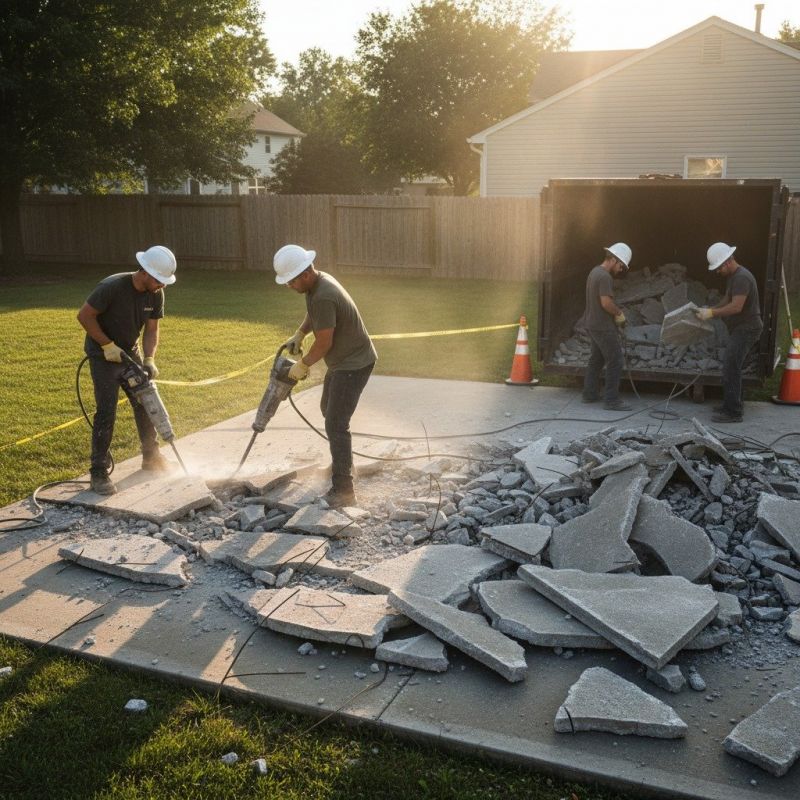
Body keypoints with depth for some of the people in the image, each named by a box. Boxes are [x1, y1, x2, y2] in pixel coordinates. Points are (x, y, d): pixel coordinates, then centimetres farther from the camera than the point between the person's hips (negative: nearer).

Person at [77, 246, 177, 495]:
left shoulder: (156, 294, -9)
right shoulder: (112, 287, -28)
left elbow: (151, 330, -2)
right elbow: (84, 316, -21)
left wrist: (149, 359, -16)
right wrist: (108, 345, -21)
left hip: (129, 353, 6)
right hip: (103, 356, -6)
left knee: (144, 404, 10)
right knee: (106, 412, -11)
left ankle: (151, 457, 28)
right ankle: (99, 473, -3)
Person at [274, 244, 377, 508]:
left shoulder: (324, 297, -30)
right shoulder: (317, 283, 2)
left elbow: (324, 343, -25)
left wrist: (302, 365, -10)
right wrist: (298, 335, 10)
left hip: (354, 364, -11)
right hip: (342, 360, 11)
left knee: (335, 424, -12)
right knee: (328, 409, 25)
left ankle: (343, 491, -8)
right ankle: (342, 463, 44)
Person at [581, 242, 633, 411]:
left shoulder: (595, 272, 13)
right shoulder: (605, 277, -19)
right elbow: (606, 303, -26)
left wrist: (616, 312, 9)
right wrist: (620, 314, -9)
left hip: (592, 323, 10)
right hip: (603, 326, -10)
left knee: (596, 359, 18)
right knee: (615, 361, -6)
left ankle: (590, 394, 24)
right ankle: (611, 400, -5)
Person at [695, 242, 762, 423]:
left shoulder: (742, 277, -20)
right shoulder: (733, 277, 14)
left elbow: (736, 307, -28)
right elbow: (726, 301, 19)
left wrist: (712, 313, -24)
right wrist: (708, 311, 6)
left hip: (746, 329, -11)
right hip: (740, 329, 11)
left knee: (730, 369, -12)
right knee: (732, 367, 16)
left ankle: (733, 412, -10)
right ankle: (731, 404, 26)